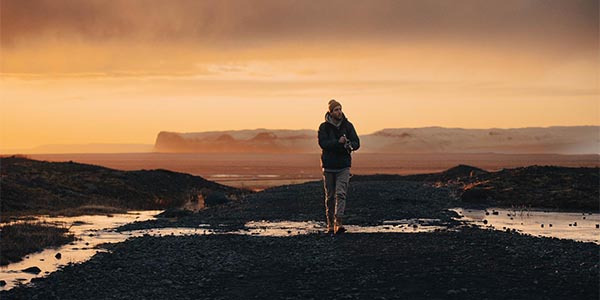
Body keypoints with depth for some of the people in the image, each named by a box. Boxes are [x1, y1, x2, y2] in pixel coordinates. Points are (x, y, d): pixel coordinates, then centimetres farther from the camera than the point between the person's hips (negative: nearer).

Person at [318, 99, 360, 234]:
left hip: (344, 166, 0)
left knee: (341, 194, -13)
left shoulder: (348, 126, 4)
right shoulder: (324, 127, -1)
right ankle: (330, 224, 17)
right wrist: (338, 142, -25)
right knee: (330, 196, 7)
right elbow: (323, 143, -15)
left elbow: (356, 143, 0)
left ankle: (338, 223, -20)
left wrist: (349, 144, -21)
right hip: (328, 166, 0)